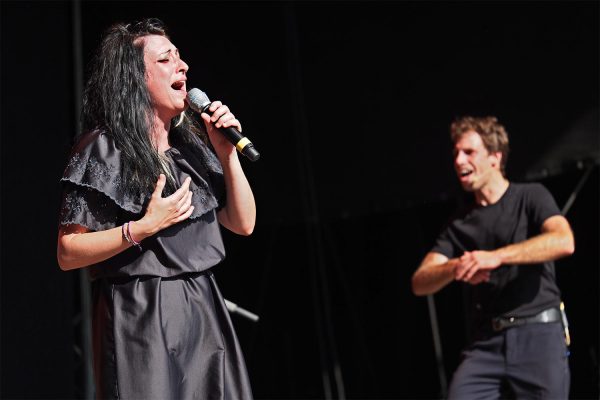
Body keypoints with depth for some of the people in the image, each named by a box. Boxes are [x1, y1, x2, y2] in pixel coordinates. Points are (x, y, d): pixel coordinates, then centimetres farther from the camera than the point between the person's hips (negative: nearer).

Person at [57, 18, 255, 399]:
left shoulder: (191, 143, 11)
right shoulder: (104, 148, -8)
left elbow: (243, 224, 10)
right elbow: (68, 254, -10)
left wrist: (227, 152, 0)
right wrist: (142, 228, -20)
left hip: (204, 312, 6)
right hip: (143, 319, -6)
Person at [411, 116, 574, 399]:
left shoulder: (530, 197, 5)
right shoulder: (459, 225, 16)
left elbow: (564, 242, -15)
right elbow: (420, 283, 6)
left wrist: (496, 256, -22)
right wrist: (455, 268, -16)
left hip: (538, 334, -3)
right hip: (485, 344, 3)